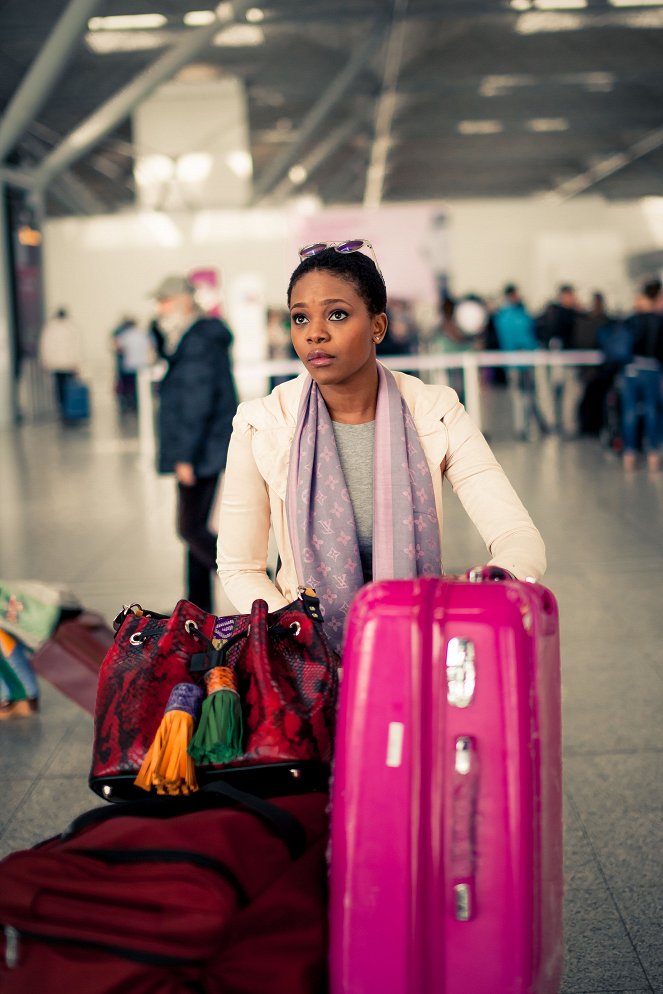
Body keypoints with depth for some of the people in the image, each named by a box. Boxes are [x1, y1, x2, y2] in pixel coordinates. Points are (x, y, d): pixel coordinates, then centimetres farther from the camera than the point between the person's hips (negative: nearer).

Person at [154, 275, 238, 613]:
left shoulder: (199, 343, -16)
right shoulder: (190, 338, 16)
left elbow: (198, 404, -21)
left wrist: (185, 456, -21)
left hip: (201, 452, -11)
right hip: (207, 449, 11)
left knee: (191, 528, -8)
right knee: (195, 527, 13)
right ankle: (199, 605, 19)